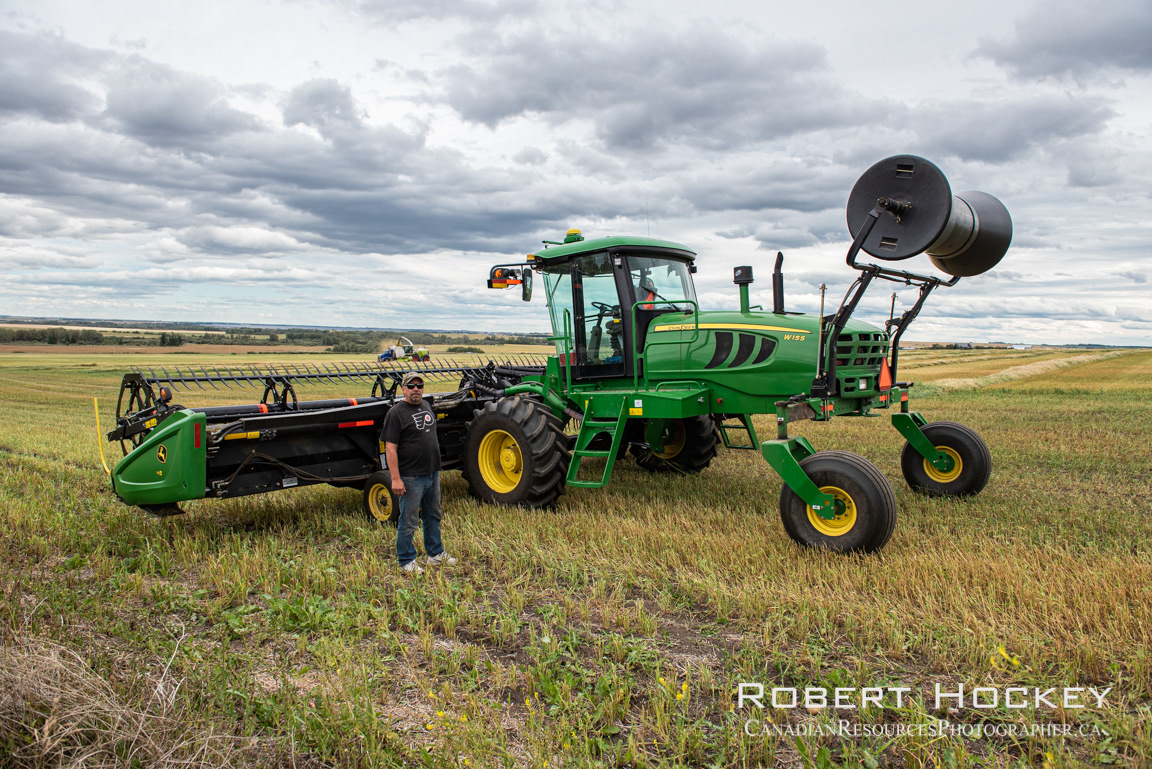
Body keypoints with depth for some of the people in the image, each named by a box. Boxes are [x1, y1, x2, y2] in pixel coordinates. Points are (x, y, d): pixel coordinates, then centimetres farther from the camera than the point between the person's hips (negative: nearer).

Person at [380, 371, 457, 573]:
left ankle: (435, 554, 33)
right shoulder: (396, 413, -13)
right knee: (408, 522, 2)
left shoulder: (426, 406, 10)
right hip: (411, 478, -8)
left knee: (433, 517, 19)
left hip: (432, 474, 8)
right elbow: (390, 449, -17)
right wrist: (395, 479, -22)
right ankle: (407, 561, 16)